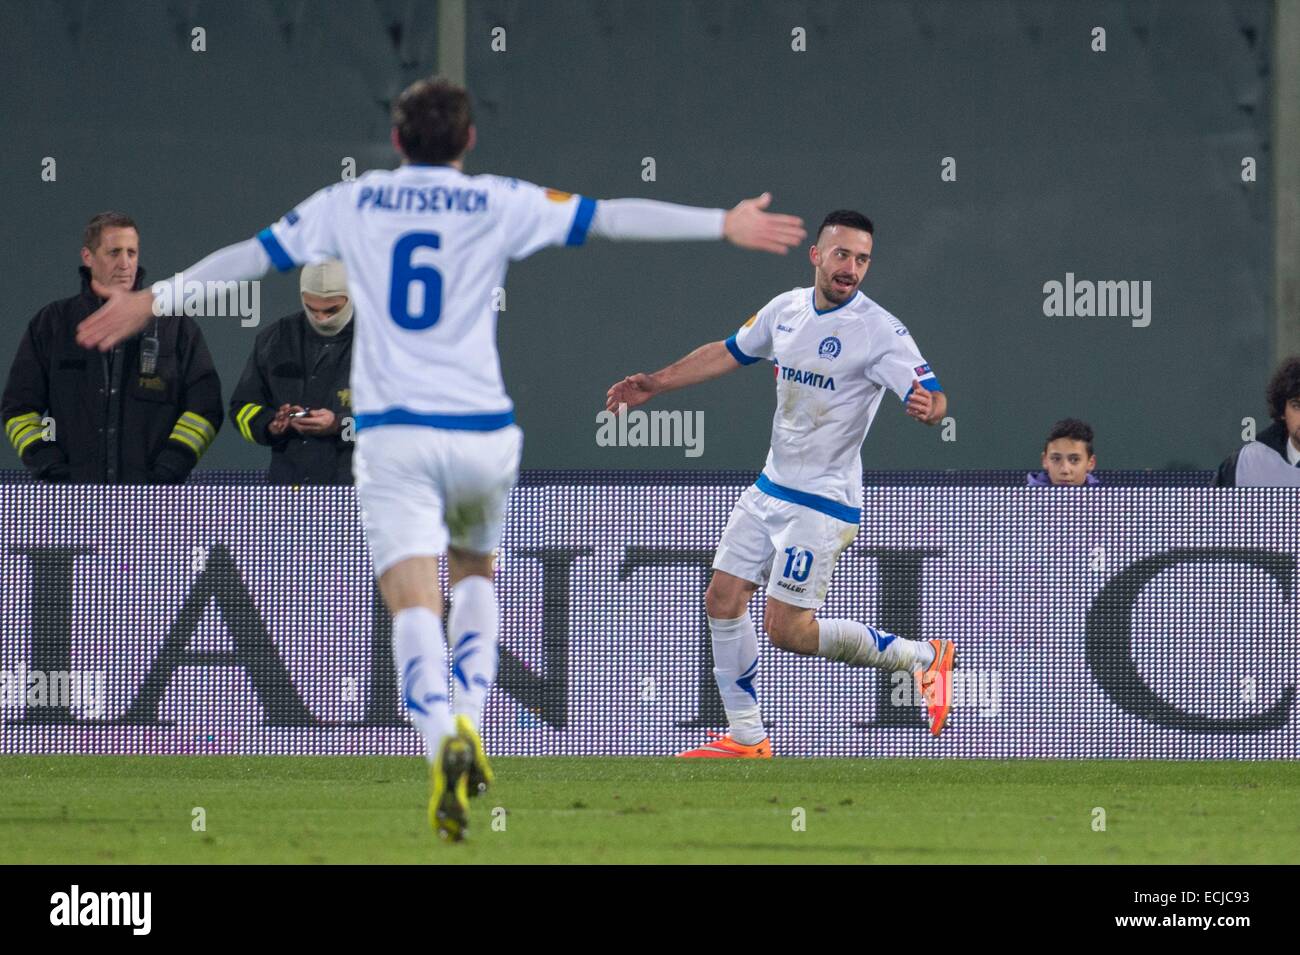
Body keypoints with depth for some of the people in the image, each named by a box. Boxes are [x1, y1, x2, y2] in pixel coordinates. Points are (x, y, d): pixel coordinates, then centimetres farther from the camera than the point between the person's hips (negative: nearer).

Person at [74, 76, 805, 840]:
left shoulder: (351, 204, 10)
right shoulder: (501, 204, 5)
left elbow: (251, 254, 18)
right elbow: (612, 218, 4)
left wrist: (154, 299, 30)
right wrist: (723, 225, 10)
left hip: (391, 432, -1)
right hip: (481, 432, 1)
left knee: (414, 598, -11)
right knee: (475, 568, 26)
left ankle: (444, 741, -36)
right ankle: (469, 718, 9)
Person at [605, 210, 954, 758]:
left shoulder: (880, 331, -17)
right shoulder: (786, 309, 3)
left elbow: (931, 396, -26)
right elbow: (728, 353, 20)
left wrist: (927, 405, -49)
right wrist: (655, 383, 20)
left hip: (824, 502, -7)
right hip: (770, 487, 7)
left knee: (787, 631, -10)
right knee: (722, 601, 5)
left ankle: (920, 657, 5)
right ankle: (745, 738, 17)